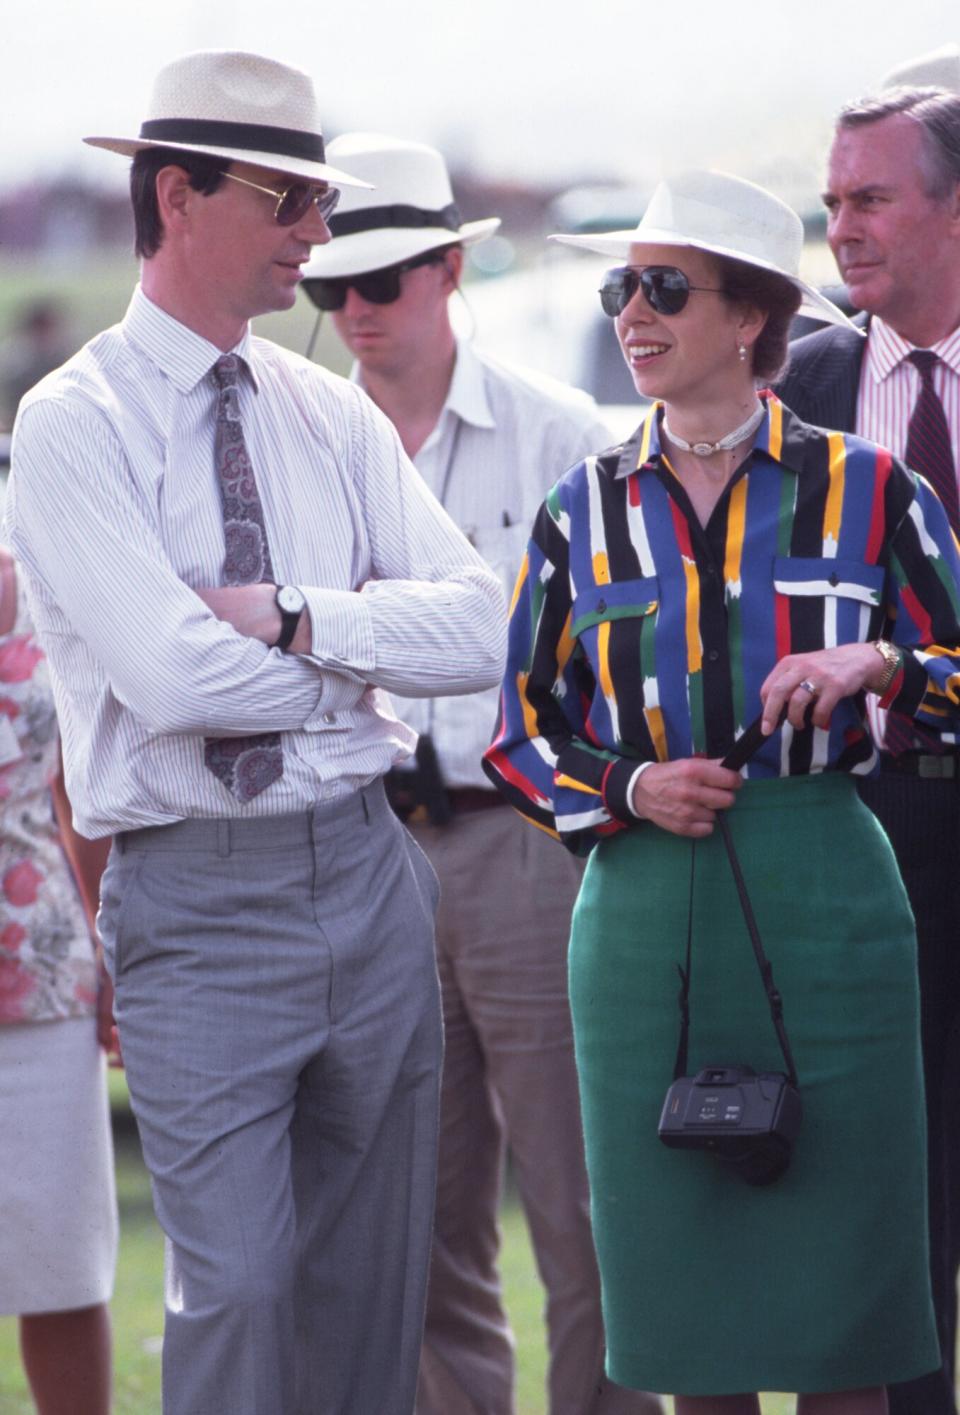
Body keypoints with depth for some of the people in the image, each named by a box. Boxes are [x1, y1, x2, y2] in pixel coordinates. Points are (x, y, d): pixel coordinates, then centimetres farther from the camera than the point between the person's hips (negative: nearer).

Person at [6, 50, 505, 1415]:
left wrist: (297, 618, -13)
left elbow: (480, 627, 0)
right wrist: (358, 664, -4)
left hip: (369, 870, 6)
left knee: (376, 1277, 9)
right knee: (237, 1281, -11)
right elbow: (171, 678, -17)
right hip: (198, 899, -5)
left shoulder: (332, 416, 11)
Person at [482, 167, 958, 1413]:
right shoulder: (586, 512, 9)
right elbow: (521, 733, 12)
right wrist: (630, 788, -6)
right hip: (643, 907, 2)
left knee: (840, 1287, -1)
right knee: (687, 1290, 4)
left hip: (821, 899, -2)